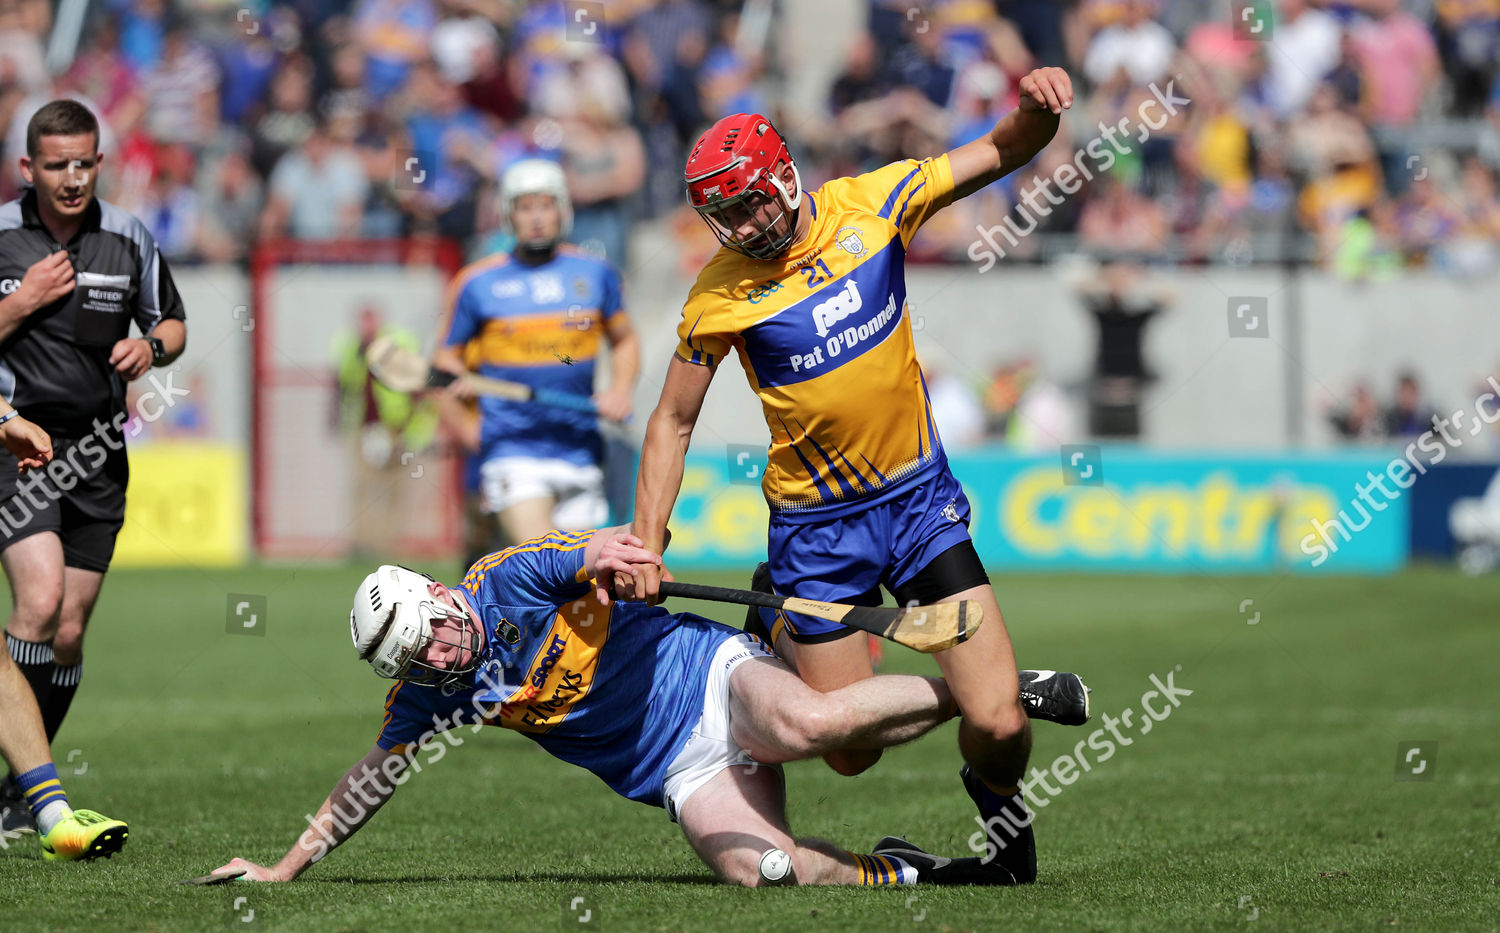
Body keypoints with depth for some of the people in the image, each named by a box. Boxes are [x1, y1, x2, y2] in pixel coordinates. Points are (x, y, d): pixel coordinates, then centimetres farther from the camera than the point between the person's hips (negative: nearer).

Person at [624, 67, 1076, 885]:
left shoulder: (870, 203, -7)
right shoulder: (718, 296, -11)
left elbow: (1001, 153, 0)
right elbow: (673, 421, 0)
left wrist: (1035, 107, -23)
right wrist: (645, 544, -10)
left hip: (920, 496, 1)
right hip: (816, 526, -1)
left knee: (999, 726, -10)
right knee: (852, 752, 2)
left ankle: (995, 792, 28)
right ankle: (776, 629, 34)